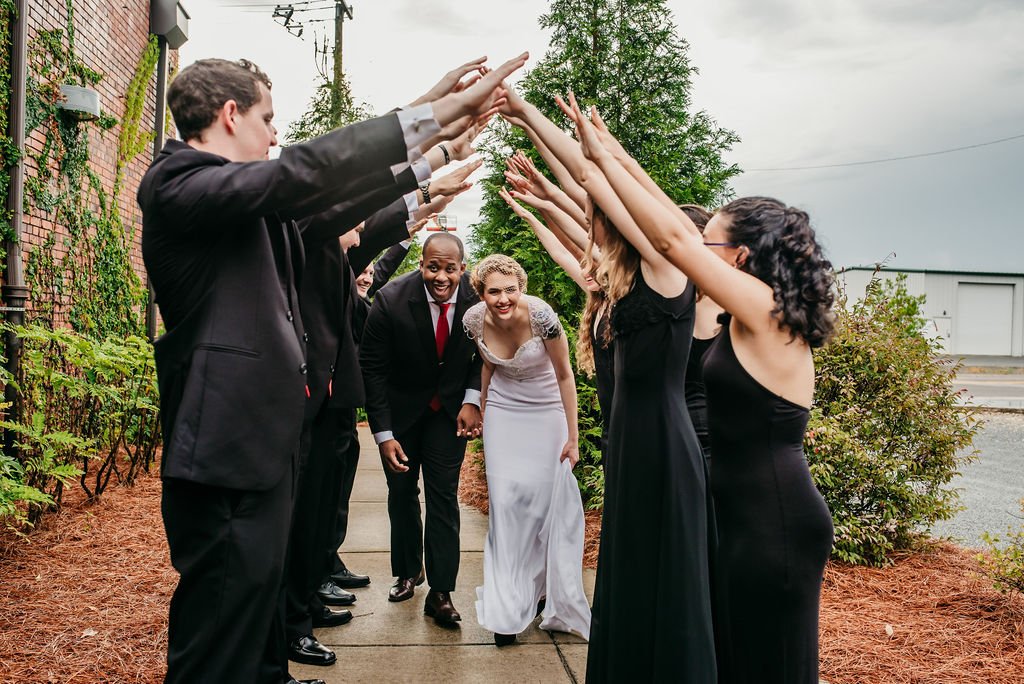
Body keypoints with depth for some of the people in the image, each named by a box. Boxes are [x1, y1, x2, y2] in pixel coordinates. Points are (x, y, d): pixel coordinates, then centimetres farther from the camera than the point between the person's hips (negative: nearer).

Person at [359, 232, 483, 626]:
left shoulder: (477, 299, -19)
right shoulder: (391, 301, -25)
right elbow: (372, 368, -18)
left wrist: (472, 399, -17)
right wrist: (383, 434, -20)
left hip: (450, 410, 0)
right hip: (401, 408, 0)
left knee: (444, 496, -4)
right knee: (402, 492, 13)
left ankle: (441, 592, 3)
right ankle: (407, 571, 33)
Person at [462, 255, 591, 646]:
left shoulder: (541, 316, -26)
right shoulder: (474, 320, -15)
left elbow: (564, 375, -14)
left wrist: (572, 438, -10)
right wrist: (483, 419, 14)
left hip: (547, 412, -2)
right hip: (503, 412, 2)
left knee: (548, 499, -2)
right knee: (506, 502, -3)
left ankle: (558, 602, 20)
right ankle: (509, 610, 6)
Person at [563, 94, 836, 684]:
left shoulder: (763, 308, -15)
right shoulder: (762, 316, 9)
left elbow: (671, 237, -17)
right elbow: (683, 233, 13)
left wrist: (603, 157, -9)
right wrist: (623, 161, 16)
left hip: (775, 525, -9)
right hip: (755, 519, 9)